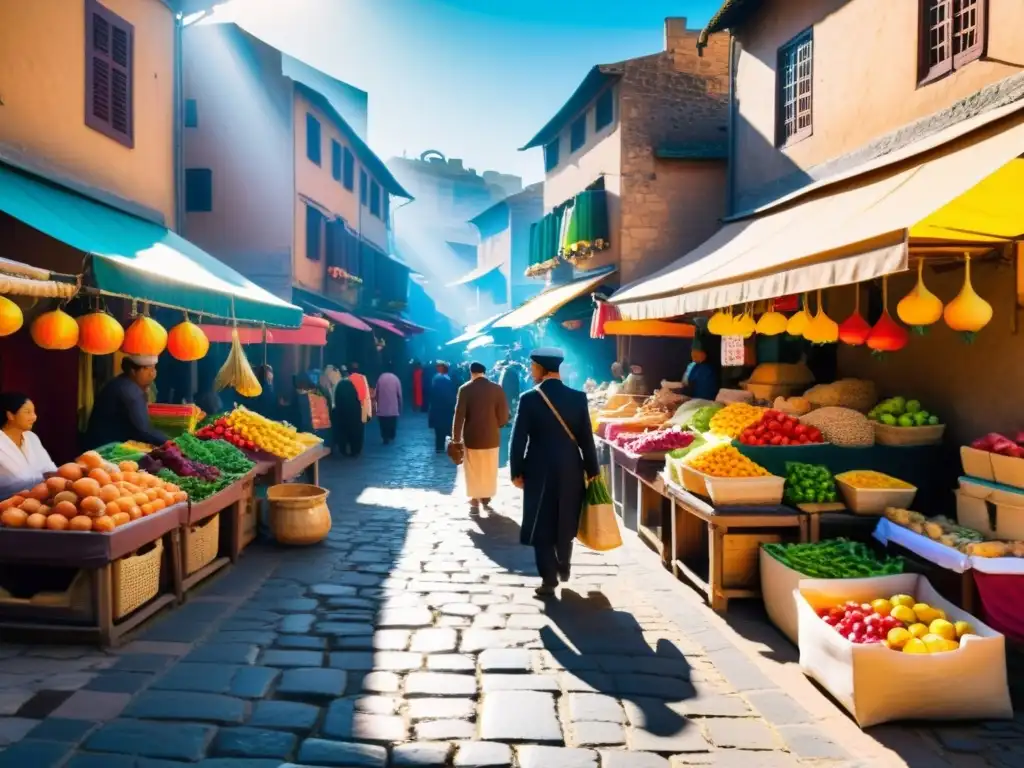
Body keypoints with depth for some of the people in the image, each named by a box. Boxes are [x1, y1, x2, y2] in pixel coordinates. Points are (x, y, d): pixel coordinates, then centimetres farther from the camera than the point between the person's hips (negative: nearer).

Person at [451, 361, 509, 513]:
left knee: (473, 472, 11)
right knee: (489, 471, 17)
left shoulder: (465, 389, -9)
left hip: (472, 437, -1)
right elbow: (504, 416, -6)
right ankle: (486, 499, 28)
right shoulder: (496, 388, -5)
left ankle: (475, 502, 13)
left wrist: (456, 437, -4)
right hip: (492, 437, 2)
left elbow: (459, 415, -11)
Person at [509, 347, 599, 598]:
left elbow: (518, 439, -10)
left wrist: (516, 472, 0)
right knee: (565, 523, 21)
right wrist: (592, 471, 6)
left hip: (539, 471, -3)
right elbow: (586, 438, -3)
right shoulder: (578, 397, -5)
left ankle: (549, 580, 8)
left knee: (542, 526, 8)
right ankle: (563, 568, 35)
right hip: (571, 470, 3)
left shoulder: (529, 398, -11)